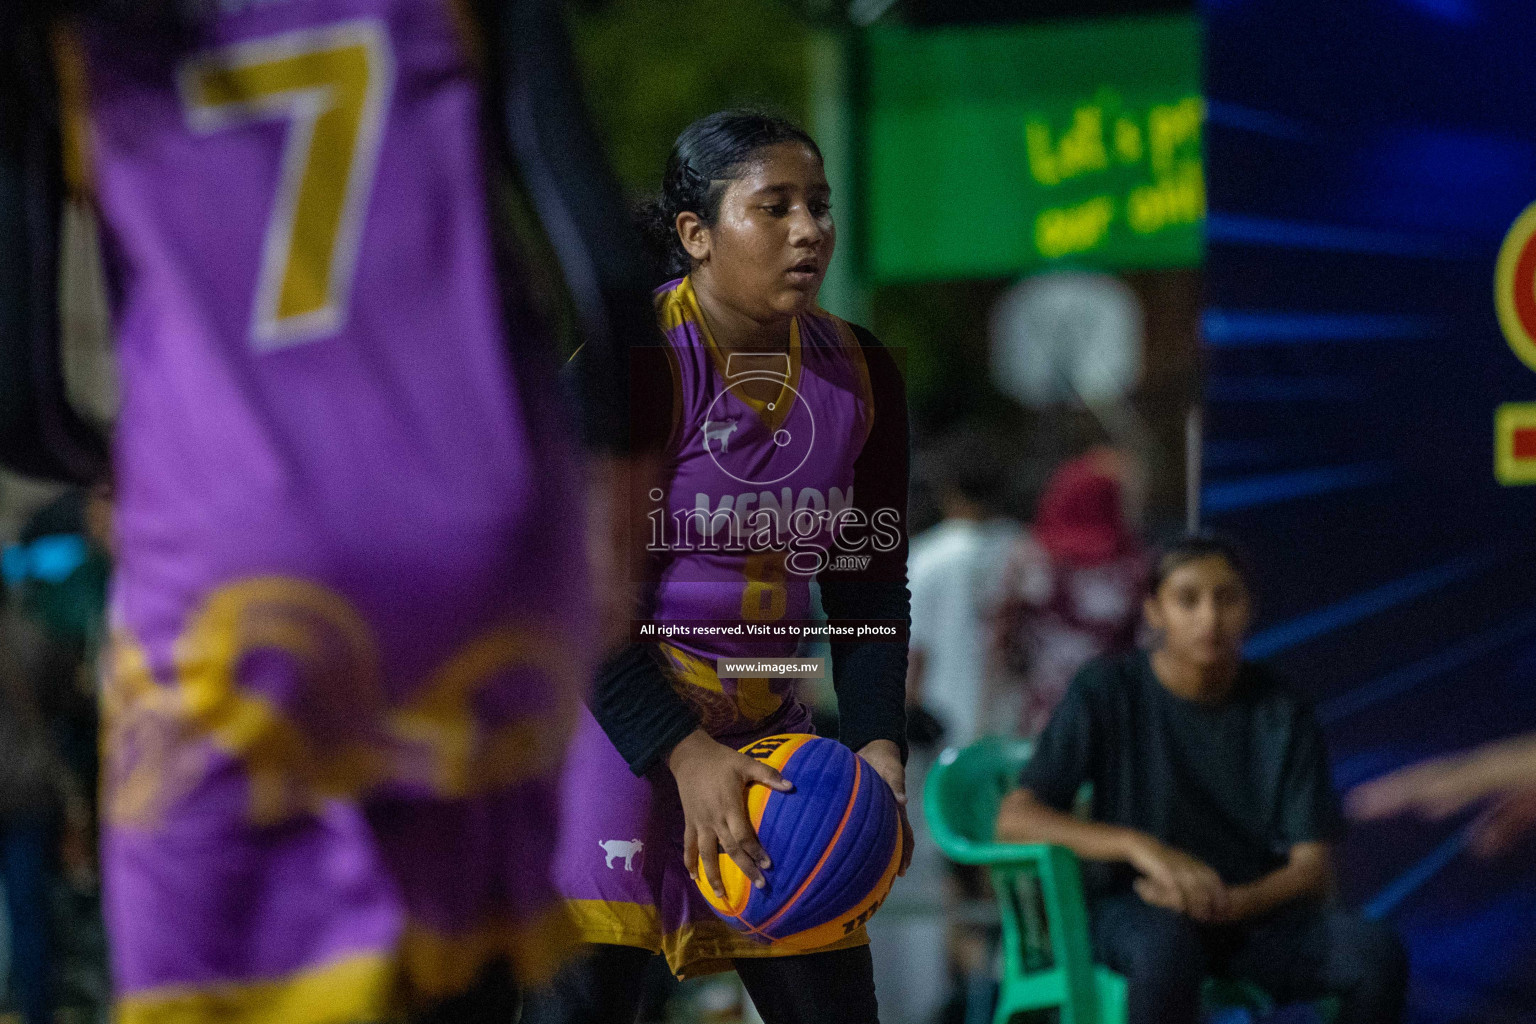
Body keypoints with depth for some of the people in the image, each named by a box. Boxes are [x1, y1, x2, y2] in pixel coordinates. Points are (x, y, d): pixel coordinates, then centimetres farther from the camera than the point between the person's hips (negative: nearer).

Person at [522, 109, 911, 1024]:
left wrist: (878, 745, -5)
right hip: (611, 709, -6)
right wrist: (682, 753, -24)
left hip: (763, 725, 6)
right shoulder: (629, 365, -16)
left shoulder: (860, 374, 2)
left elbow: (871, 591, 9)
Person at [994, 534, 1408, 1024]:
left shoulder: (1281, 713, 1)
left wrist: (1233, 903, -25)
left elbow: (1313, 869, -3)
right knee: (1168, 945, -40)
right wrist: (1138, 845, -29)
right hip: (1135, 910, -3)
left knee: (1377, 951, -26)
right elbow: (1015, 818, -13)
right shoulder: (1107, 693, -4)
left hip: (1252, 907, 3)